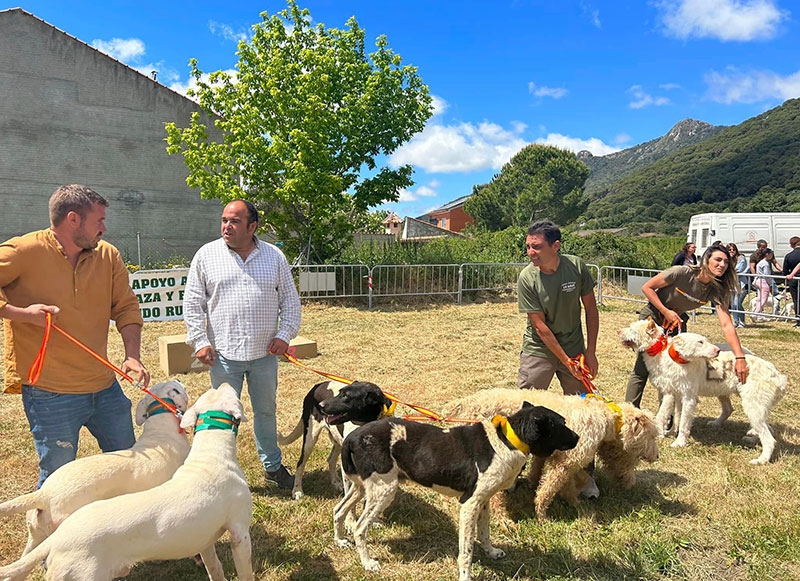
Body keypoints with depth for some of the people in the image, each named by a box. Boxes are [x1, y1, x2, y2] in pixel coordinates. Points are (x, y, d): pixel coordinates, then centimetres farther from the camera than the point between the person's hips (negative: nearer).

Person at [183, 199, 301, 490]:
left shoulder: (274, 256, 2)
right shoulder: (206, 255, 0)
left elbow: (290, 299, 7)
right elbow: (192, 302, 2)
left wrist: (284, 334, -3)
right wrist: (200, 341, -4)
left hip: (265, 353, 2)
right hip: (224, 354, -1)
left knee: (266, 411, 16)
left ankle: (273, 466, 33)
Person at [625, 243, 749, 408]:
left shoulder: (716, 291, -13)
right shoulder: (681, 273, -25)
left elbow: (727, 325, -20)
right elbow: (647, 287, -16)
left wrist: (740, 357, -29)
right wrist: (666, 311, -21)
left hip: (677, 322, 5)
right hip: (652, 317, -5)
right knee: (642, 368, -9)